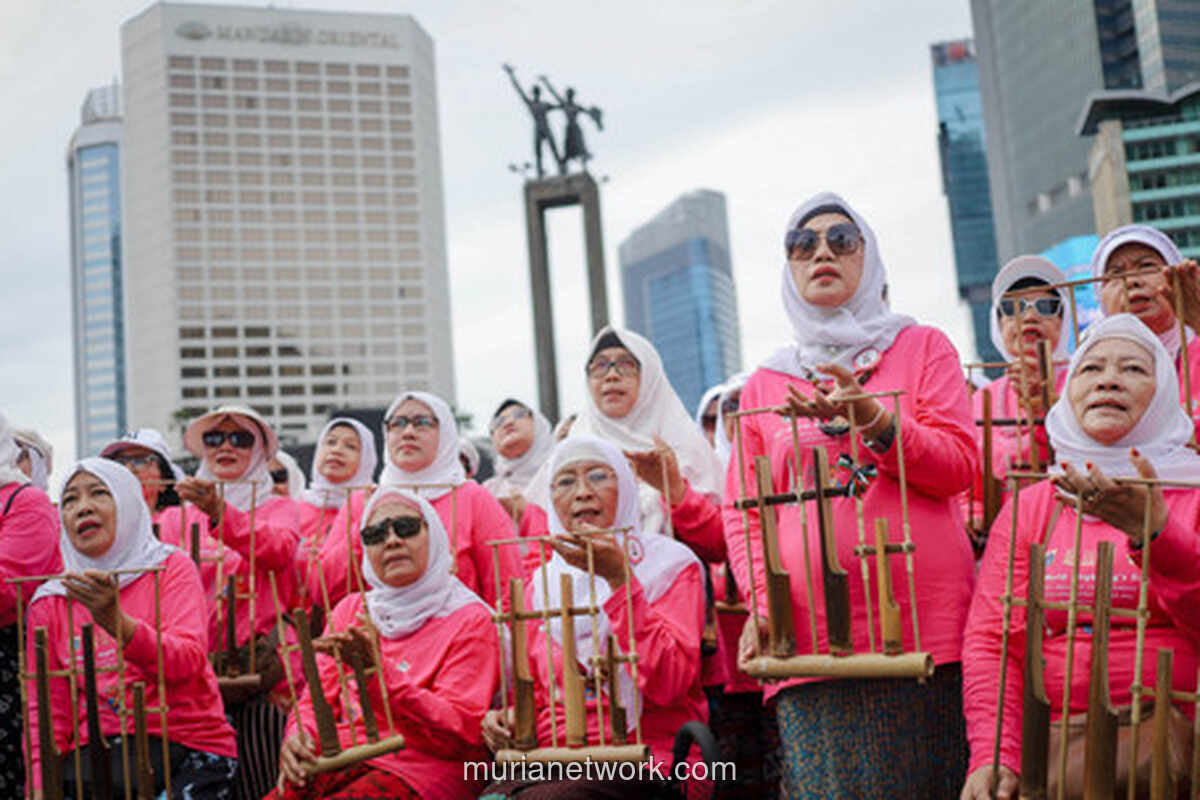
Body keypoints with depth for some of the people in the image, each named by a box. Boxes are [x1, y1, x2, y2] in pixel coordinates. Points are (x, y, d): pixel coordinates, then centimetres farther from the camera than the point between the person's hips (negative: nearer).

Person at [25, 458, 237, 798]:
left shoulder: (171, 567, 2)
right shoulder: (48, 602, 10)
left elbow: (188, 661, -14)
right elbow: (47, 709, 10)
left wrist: (114, 620, -29)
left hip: (189, 747, -2)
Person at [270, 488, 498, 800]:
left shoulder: (470, 620, -1)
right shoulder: (351, 609, 17)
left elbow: (461, 733, -12)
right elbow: (318, 699, 17)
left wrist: (380, 672, -23)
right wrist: (299, 736, -6)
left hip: (420, 767, -5)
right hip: (340, 762, 5)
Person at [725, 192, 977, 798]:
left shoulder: (922, 347, 11)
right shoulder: (764, 383, 15)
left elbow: (959, 466, -1)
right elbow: (743, 512, 12)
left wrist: (874, 419, -17)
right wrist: (761, 601, -4)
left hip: (927, 629, -1)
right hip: (811, 640, 1)